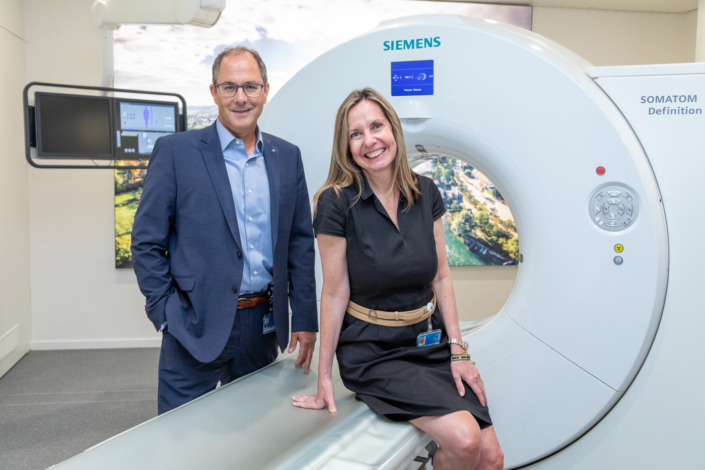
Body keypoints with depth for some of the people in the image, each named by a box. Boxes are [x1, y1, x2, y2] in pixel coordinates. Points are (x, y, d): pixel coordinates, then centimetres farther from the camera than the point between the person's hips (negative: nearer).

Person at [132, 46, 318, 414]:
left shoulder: (287, 157, 7)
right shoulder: (175, 151, -5)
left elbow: (300, 241, 8)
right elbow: (146, 242, -4)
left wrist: (304, 319, 5)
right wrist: (168, 315, -9)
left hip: (263, 327, 4)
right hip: (197, 328, -3)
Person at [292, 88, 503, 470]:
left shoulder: (425, 193, 1)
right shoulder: (336, 202, -13)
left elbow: (441, 276, 5)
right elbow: (335, 293, -10)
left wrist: (458, 350, 1)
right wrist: (324, 377, -6)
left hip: (430, 341, 5)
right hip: (373, 351, -4)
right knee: (463, 439, -20)